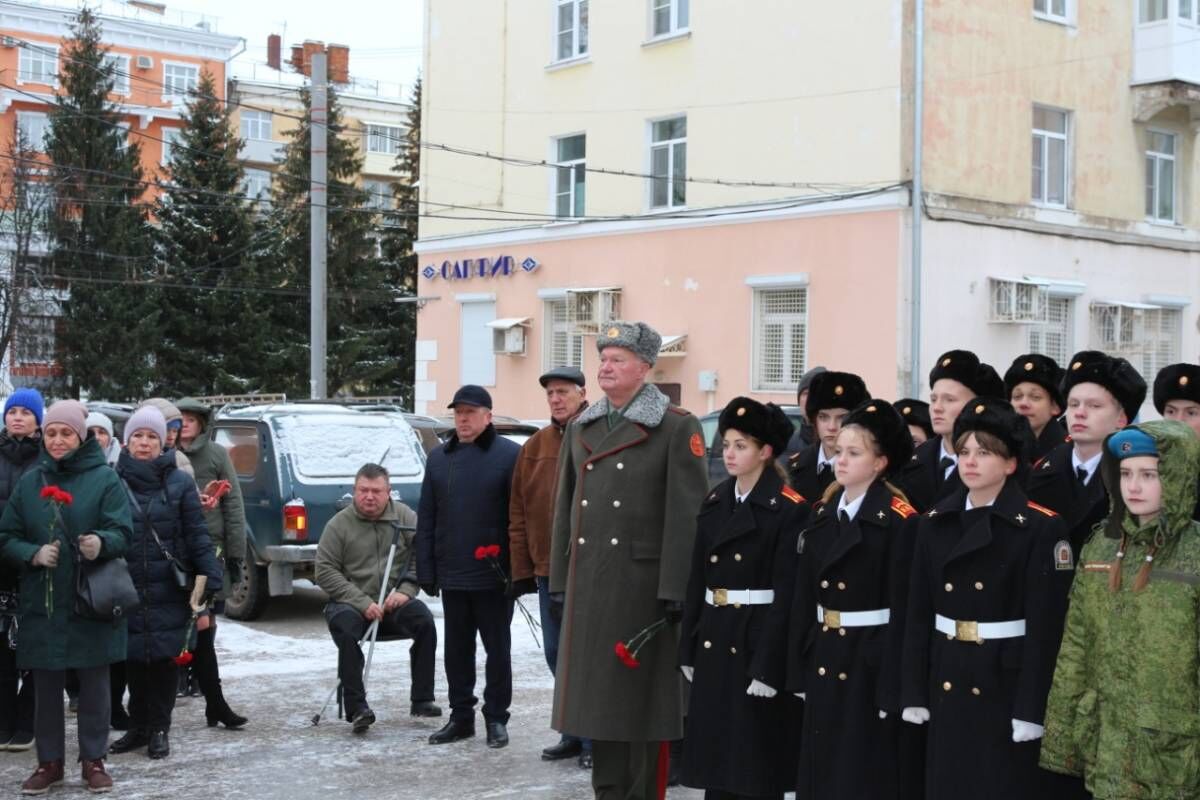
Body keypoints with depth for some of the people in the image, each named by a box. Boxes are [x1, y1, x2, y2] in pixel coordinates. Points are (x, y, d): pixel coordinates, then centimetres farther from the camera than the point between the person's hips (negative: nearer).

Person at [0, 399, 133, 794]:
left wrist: (101, 543, -30)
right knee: (46, 685, 8)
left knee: (94, 683, 5)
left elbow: (122, 531, -8)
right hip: (42, 601, 2)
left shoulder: (104, 478, -2)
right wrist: (33, 553, -11)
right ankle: (49, 761, 20)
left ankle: (94, 760, 17)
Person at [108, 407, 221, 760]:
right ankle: (138, 726, 22)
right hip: (126, 591, 1)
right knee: (133, 660, 6)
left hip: (169, 593, -1)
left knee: (163, 658, 2)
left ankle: (158, 729, 15)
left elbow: (197, 537, -2)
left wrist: (208, 585, -9)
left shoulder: (180, 484, 0)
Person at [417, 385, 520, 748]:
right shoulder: (439, 457, 10)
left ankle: (496, 718, 16)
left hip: (494, 577, -5)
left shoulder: (509, 455, -6)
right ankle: (461, 716, 22)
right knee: (456, 650, 12)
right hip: (452, 575, 5)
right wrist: (426, 569, 4)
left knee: (497, 649, 7)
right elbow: (426, 518, 10)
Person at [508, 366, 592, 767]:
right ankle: (574, 733, 24)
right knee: (557, 654, 11)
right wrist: (522, 568, 5)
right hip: (547, 569, 5)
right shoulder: (534, 447, 10)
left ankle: (596, 738, 9)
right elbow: (518, 512, 9)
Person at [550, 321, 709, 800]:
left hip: (643, 583, -6)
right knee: (596, 691, 10)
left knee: (643, 695, 0)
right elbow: (564, 508, 16)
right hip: (588, 583, 6)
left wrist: (675, 590, -16)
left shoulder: (677, 428, -5)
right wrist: (560, 580, 11)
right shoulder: (581, 429, 14)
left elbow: (687, 515, -11)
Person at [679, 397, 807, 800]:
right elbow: (697, 581, 12)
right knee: (714, 754, 11)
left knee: (757, 764, 1)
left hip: (760, 641, -6)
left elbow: (788, 593, -14)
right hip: (714, 640, 7)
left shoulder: (790, 509, -10)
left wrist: (769, 666, -18)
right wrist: (688, 649, 9)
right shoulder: (715, 502, 10)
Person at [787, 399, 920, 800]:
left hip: (874, 662, -6)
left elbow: (903, 607, -15)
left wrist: (894, 687, -18)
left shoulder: (898, 520, -12)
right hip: (824, 659, 6)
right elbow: (805, 596, 8)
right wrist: (799, 669, 6)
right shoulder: (823, 513, 8)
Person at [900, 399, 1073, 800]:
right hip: (947, 684, 5)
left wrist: (1031, 708, -15)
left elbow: (1046, 625, -12)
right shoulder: (935, 523, 6)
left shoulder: (1042, 527, -9)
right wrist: (913, 692, 3)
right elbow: (918, 615, 7)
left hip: (1008, 683, -5)